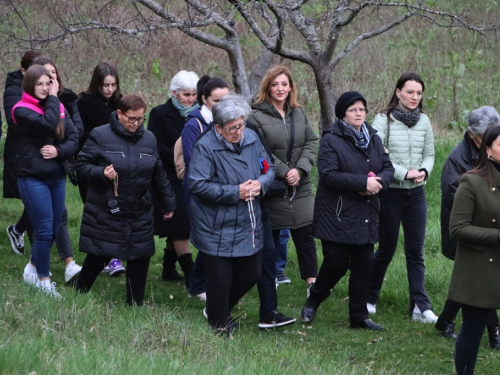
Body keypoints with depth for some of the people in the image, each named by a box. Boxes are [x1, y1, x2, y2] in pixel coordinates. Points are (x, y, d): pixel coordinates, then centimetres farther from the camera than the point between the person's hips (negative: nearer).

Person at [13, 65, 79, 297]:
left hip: (57, 176, 6)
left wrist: (59, 151, -17)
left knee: (53, 230, 12)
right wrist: (53, 98, -14)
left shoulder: (59, 108, 8)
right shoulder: (22, 110, -10)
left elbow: (74, 138, 2)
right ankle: (43, 280, 7)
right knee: (45, 230, -7)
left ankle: (33, 267, 33)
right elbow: (47, 125, -26)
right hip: (33, 177, -6)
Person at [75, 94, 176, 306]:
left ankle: (135, 305, 15)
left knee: (140, 257, 2)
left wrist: (168, 202, 20)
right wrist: (101, 173, -24)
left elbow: (158, 175, 16)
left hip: (140, 214, 4)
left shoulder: (148, 139, 7)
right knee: (98, 257, 1)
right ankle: (79, 295, 22)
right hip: (105, 212, -4)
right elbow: (82, 164, -6)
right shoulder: (100, 136, -7)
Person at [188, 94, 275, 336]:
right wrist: (235, 192, -22)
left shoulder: (251, 139, 2)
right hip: (216, 230, -6)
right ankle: (219, 324, 24)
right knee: (220, 279, 1)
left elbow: (269, 169, 11)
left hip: (249, 224, 6)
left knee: (251, 275, 14)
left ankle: (221, 311, 39)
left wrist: (260, 183, -13)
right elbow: (197, 184, -22)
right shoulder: (205, 147, -17)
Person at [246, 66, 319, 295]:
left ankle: (312, 282, 8)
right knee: (270, 238, 5)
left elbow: (311, 142, 5)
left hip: (300, 187, 4)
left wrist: (300, 169, -10)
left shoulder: (299, 113, 10)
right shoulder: (256, 116, -9)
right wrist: (284, 173, -17)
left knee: (305, 233, 3)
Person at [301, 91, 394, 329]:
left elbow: (388, 167, 10)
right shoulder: (331, 140, -9)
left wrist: (379, 182, -14)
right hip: (337, 216, -6)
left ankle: (359, 316, 15)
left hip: (366, 215, 6)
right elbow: (329, 174, -19)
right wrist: (363, 182, -22)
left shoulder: (373, 138, 12)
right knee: (336, 264, -5)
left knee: (364, 266, 6)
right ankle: (313, 301, 21)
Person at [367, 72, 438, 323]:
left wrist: (424, 171, -9)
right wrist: (404, 173, -18)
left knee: (416, 252, 2)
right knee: (386, 249, 6)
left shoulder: (423, 121, 5)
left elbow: (429, 154, 12)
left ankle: (420, 307, 2)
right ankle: (369, 299, 23)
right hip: (390, 193, -4)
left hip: (416, 194, 4)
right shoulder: (383, 120, -9)